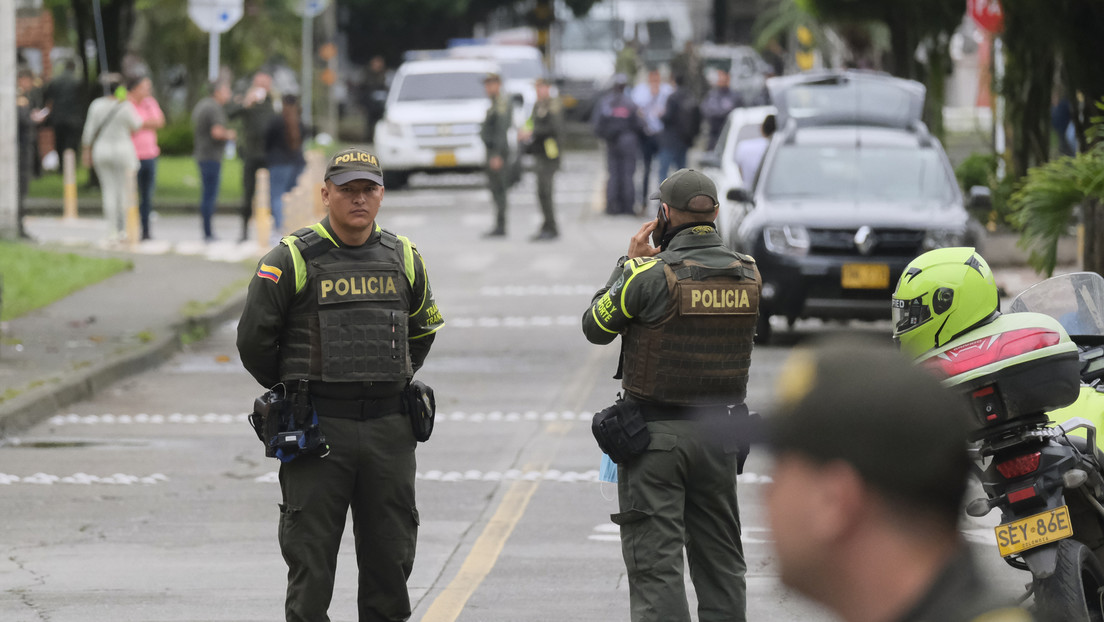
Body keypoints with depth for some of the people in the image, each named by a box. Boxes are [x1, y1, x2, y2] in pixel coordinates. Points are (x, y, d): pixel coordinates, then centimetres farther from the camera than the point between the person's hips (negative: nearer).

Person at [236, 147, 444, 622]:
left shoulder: (402, 258, 9)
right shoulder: (293, 260, -5)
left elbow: (423, 328, 25)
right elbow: (254, 338, 1)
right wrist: (293, 392, 10)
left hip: (389, 427, 4)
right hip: (317, 428, -4)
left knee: (390, 552, 7)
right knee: (310, 556, -2)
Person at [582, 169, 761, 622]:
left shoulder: (649, 274, -16)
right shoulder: (747, 274, -1)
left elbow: (595, 327, -3)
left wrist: (629, 263, 5)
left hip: (655, 435, -5)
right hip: (718, 432, 5)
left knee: (655, 565, -3)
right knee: (720, 560, 16)